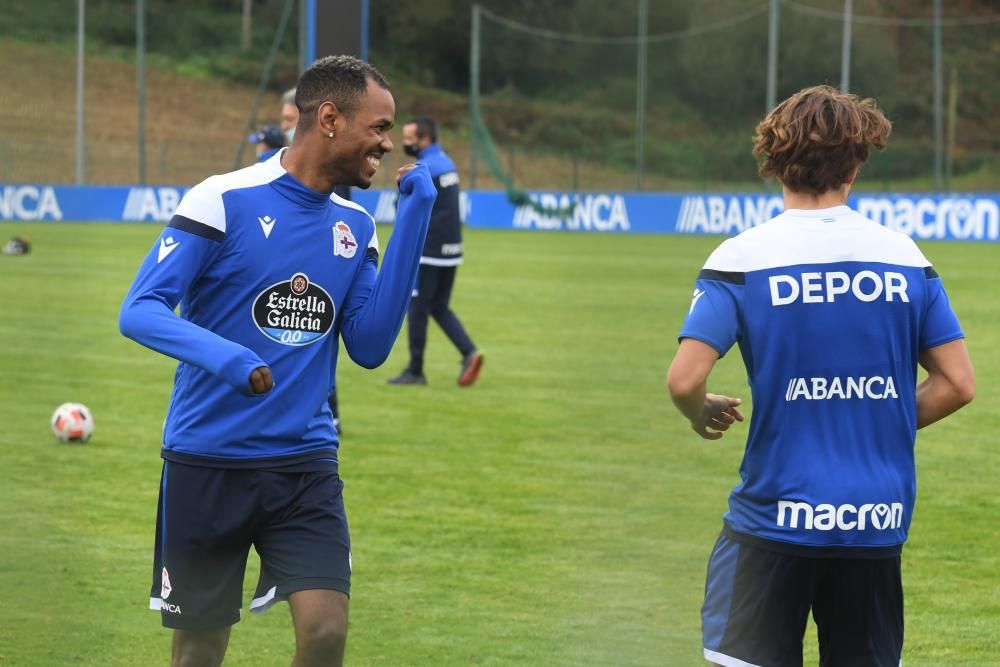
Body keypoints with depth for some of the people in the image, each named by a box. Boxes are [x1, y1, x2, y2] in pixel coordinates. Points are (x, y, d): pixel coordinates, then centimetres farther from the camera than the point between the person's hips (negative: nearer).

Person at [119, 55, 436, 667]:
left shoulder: (355, 225, 7)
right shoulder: (224, 200, -10)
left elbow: (369, 346, 0)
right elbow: (139, 310, -13)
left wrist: (414, 223, -5)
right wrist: (221, 354, -33)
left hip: (305, 466, 4)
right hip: (207, 464, -4)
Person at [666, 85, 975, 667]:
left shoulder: (743, 258, -7)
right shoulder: (905, 256, 3)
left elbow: (684, 379, -15)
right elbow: (958, 383, 3)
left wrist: (702, 413, 8)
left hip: (775, 516, -3)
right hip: (879, 525, 3)